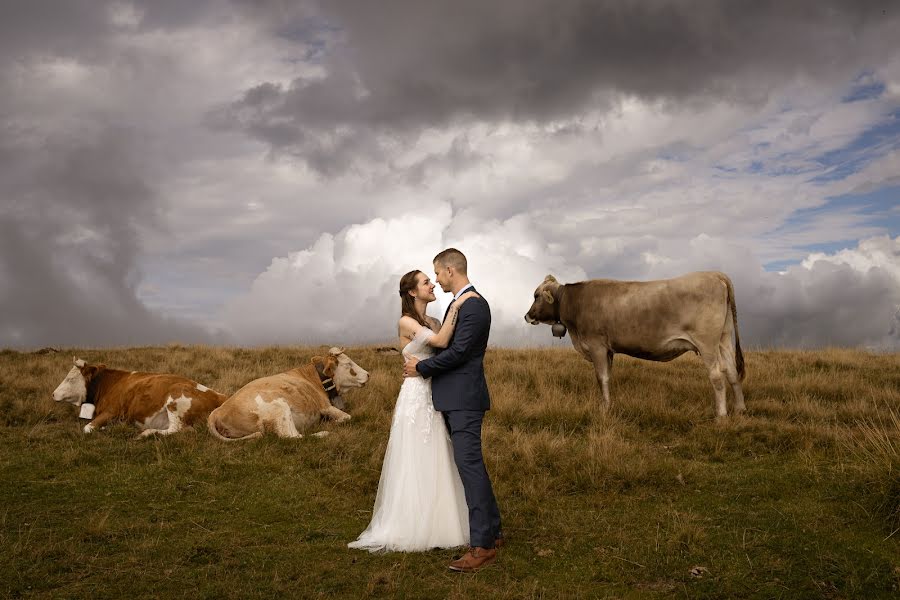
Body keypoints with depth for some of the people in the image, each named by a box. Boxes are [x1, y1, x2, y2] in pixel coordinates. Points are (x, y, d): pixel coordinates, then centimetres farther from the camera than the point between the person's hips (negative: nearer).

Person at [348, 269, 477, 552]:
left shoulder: (434, 323, 15)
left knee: (437, 464, 11)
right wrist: (456, 306, -21)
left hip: (436, 399, 7)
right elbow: (441, 342, -22)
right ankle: (412, 528, 10)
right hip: (416, 398, -7)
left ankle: (436, 526, 21)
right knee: (415, 466, -1)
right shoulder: (406, 322, -8)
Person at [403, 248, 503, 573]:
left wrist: (421, 367, -10)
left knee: (470, 464, -12)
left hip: (464, 399, -11)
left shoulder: (474, 305, -15)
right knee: (470, 463, 14)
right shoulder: (458, 303, 16)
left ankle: (483, 545, -10)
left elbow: (458, 351, -20)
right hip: (452, 398, 11)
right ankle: (492, 530, 23)